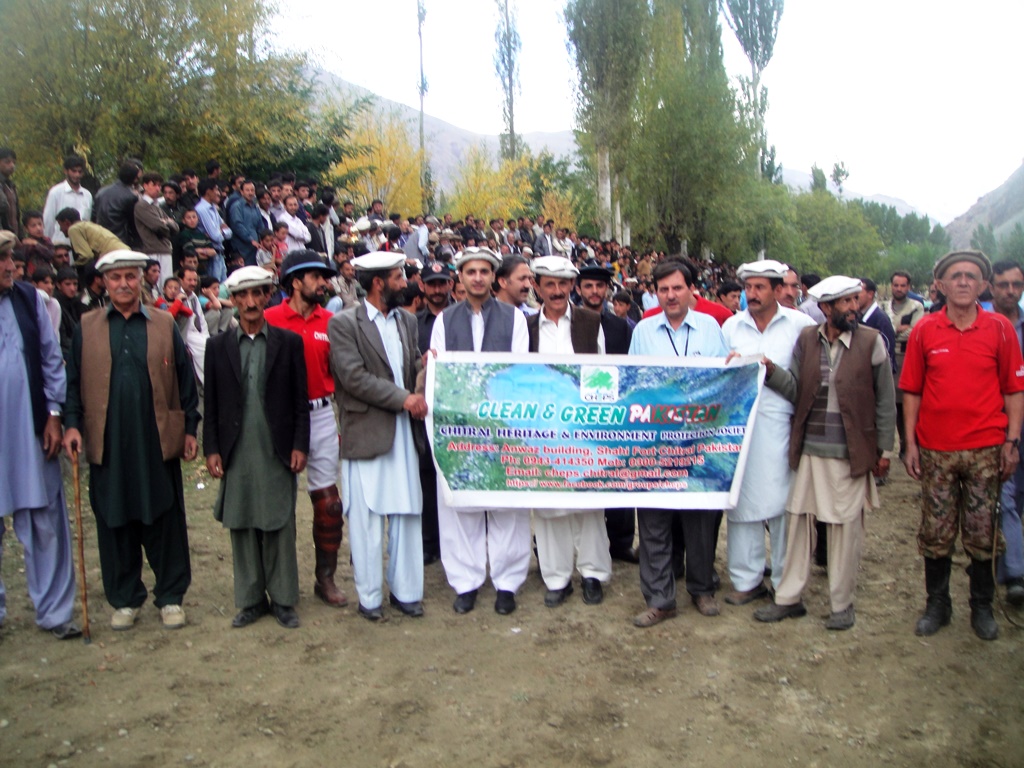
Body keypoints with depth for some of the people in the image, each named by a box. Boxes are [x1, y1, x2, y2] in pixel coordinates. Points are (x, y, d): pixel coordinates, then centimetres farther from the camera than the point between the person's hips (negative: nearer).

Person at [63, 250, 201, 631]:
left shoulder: (164, 324, 6)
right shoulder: (86, 327, 8)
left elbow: (184, 380, 5)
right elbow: (74, 381, 8)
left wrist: (190, 427, 1)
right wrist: (72, 423, -4)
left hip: (158, 441, -1)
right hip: (107, 444, 1)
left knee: (165, 521, 5)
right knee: (115, 524, 9)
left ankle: (171, 597, 18)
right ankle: (124, 599, 23)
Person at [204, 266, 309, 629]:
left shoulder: (289, 342, 2)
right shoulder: (218, 346, 6)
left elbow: (300, 401, 2)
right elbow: (211, 405, 7)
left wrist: (299, 445, -4)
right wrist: (211, 449, 1)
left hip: (277, 452, -1)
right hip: (236, 453, 2)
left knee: (279, 527, 4)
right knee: (241, 527, 8)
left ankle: (283, 600, 17)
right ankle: (251, 599, 21)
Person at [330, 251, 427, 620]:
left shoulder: (407, 321, 13)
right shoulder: (344, 323, -5)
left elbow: (415, 366, 12)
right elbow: (353, 376, -14)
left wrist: (427, 365, -12)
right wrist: (402, 398, -16)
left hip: (404, 431, 5)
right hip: (366, 433, -5)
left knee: (408, 514, 9)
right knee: (367, 517, 4)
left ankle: (405, 590, 22)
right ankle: (369, 596, 18)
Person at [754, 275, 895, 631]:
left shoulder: (871, 341, -4)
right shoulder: (806, 339, 3)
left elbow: (885, 399, 0)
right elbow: (795, 390, -1)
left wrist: (884, 449, -1)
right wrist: (771, 369, -18)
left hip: (851, 452, -2)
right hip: (808, 450, 3)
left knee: (845, 526, 6)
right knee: (797, 520, 8)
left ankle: (842, 603, 22)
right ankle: (789, 598, 21)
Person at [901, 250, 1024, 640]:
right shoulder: (924, 330, 0)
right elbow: (912, 391, 3)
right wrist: (910, 443, 0)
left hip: (986, 449, 0)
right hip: (935, 449, 1)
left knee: (982, 533, 8)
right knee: (935, 532, 8)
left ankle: (982, 607, 26)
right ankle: (937, 604, 25)